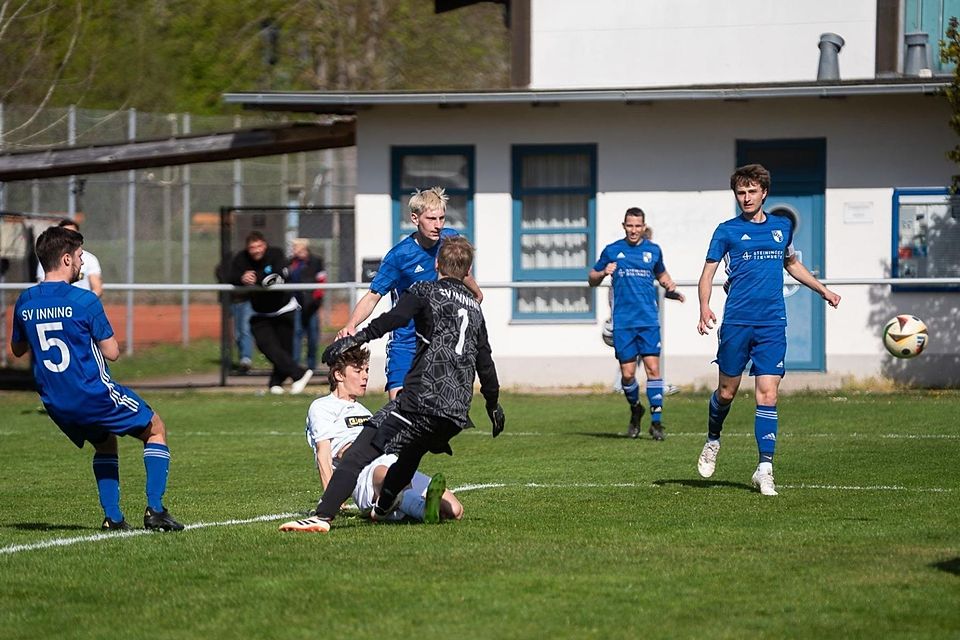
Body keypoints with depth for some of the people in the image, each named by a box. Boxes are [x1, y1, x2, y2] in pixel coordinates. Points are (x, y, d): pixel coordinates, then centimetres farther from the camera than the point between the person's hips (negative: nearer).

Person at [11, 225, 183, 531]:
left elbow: (17, 349, 17)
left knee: (105, 443, 30)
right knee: (155, 429, 14)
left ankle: (112, 517, 17)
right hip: (95, 395, -6)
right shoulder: (84, 301, -15)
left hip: (56, 403, 6)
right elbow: (111, 352, -10)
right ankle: (155, 510, 3)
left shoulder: (25, 302, 2)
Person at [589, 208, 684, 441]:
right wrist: (603, 273, -9)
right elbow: (592, 280, 13)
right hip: (623, 323, 0)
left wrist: (672, 288, 8)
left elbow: (661, 274, 28)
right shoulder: (612, 251, 6)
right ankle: (635, 410, 27)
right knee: (627, 373, -1)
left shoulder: (653, 250, 10)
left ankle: (656, 421, -6)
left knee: (652, 368, -9)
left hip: (649, 320, 0)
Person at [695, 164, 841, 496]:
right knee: (727, 391, 6)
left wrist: (823, 290, 29)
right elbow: (708, 273, -1)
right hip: (736, 322, -2)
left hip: (772, 324, 2)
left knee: (767, 395, -7)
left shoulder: (782, 227, 13)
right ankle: (713, 440, 35)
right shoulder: (727, 231, 2)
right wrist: (704, 307, -18)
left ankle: (765, 468, -8)